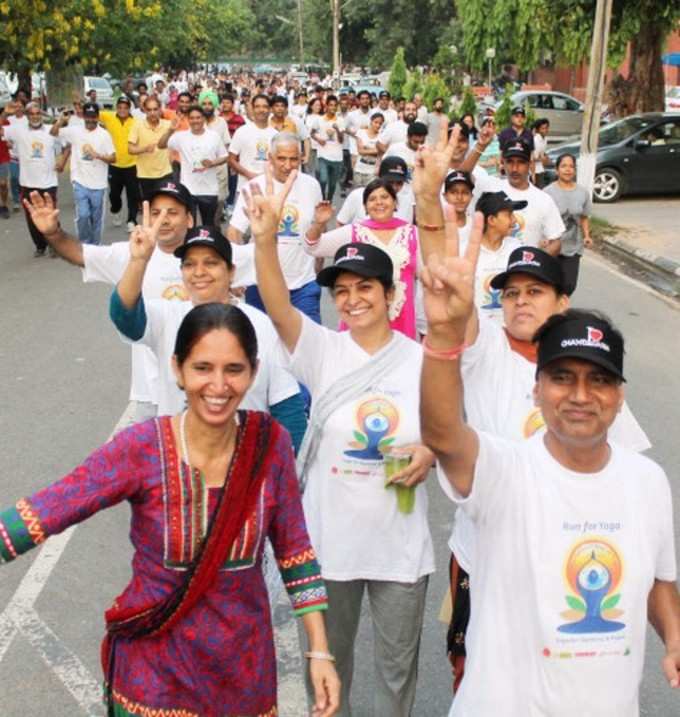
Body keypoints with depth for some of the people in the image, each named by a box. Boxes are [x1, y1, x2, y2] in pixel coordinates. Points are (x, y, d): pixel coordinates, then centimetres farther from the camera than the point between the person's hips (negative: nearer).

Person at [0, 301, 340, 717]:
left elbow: (294, 549, -3)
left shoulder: (270, 442, -12)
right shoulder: (142, 448, -18)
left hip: (246, 669, 2)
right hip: (154, 672, -2)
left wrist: (320, 651, -3)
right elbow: (43, 512, -22)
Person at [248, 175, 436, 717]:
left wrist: (431, 453, -17)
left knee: (398, 663, 19)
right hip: (329, 539, 0)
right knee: (327, 658, 21)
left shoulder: (422, 361, -6)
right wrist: (266, 238, -40)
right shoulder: (322, 351, -8)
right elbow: (278, 307, -26)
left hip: (401, 544, 0)